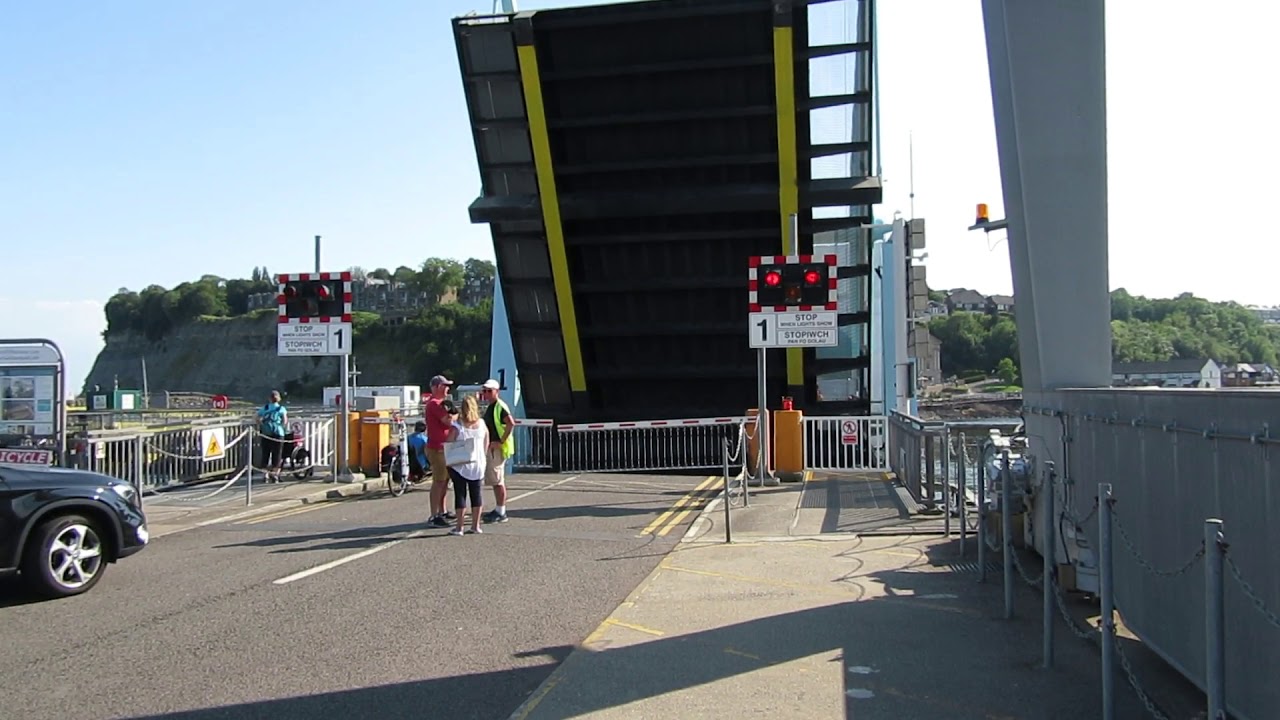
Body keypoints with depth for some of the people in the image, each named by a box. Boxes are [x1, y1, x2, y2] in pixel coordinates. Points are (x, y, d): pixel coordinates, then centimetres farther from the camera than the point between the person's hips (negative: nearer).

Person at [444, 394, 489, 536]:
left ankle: (459, 527, 3)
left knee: (460, 494, 2)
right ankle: (475, 526, 14)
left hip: (459, 465, -3)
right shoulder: (482, 425, -2)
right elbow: (486, 444, 7)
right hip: (478, 464, 3)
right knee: (477, 493, 10)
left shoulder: (457, 427, -14)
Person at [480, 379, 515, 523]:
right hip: (490, 448, 10)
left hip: (497, 448, -10)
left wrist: (501, 441, -25)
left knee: (497, 480, -7)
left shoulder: (500, 406, -14)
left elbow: (511, 423, -28)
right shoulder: (489, 407, 16)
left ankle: (501, 513, -2)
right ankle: (499, 509, 24)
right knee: (495, 480, 15)